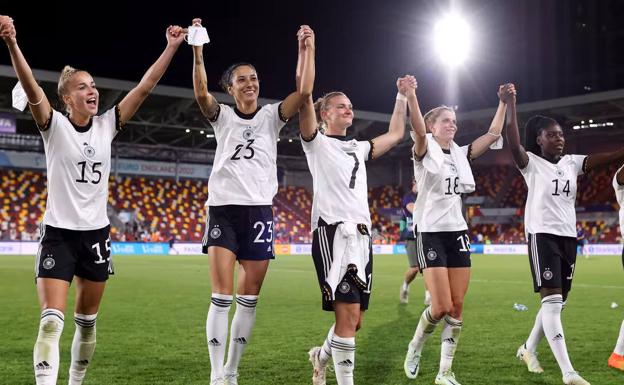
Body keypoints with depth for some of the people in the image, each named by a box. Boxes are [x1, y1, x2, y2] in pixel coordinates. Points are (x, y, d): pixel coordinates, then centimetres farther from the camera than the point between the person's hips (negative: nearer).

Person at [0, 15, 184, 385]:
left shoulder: (107, 125, 2)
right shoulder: (54, 125, -7)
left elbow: (145, 86, -2)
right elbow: (31, 88, -25)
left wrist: (172, 47, -6)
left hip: (96, 233, 4)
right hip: (59, 233, -4)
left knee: (87, 322, 15)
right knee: (51, 322, -12)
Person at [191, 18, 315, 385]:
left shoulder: (272, 115, 8)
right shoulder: (222, 116, 5)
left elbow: (304, 91, -8)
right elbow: (201, 93, -15)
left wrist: (306, 48, -11)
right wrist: (198, 51, -25)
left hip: (260, 211, 2)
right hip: (224, 209, -1)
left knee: (249, 299, 5)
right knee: (222, 297, -7)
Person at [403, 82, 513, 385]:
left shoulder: (460, 154, 13)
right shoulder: (425, 151, -5)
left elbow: (493, 134, 14)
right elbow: (418, 130, -26)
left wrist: (503, 103, 8)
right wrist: (410, 95, -42)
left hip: (458, 233, 6)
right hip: (431, 234, -6)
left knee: (457, 307, 2)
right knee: (442, 307, -12)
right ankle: (414, 349, 17)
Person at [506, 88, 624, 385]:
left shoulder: (571, 162, 10)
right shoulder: (532, 163, -5)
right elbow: (513, 144, -24)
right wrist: (511, 104, -26)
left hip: (568, 237, 7)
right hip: (542, 235, -7)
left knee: (558, 303, 13)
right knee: (552, 302, -12)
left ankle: (528, 348, 34)